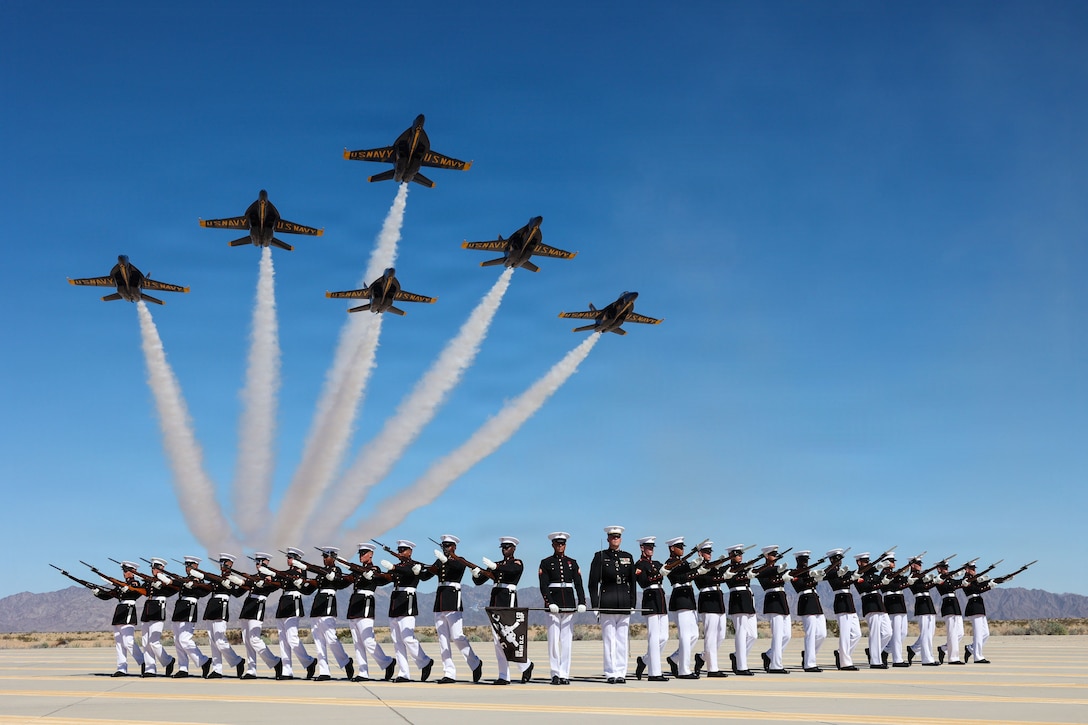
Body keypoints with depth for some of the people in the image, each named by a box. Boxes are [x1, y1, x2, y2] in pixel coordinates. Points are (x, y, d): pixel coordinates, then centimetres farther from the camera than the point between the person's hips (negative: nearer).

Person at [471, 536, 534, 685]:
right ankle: (504, 676, 6)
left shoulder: (518, 563, 2)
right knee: (497, 639, 4)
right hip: (495, 601, 7)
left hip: (508, 601, -6)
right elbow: (479, 581, 13)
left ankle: (526, 665, 7)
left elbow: (512, 570, -23)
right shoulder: (496, 564, 18)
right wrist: (476, 574, -10)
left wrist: (495, 566, -37)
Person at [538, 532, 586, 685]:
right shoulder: (546, 563, 4)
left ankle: (564, 675, 6)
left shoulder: (572, 563, 12)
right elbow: (543, 586, -4)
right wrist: (550, 603, -17)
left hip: (569, 603, 2)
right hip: (553, 604, -2)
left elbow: (578, 584, 5)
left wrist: (581, 602, -9)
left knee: (566, 640, 2)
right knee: (553, 640, -3)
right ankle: (555, 674, 4)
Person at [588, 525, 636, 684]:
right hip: (607, 604, -3)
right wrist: (595, 604, -6)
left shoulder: (628, 557, 12)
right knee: (609, 640, -1)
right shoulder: (600, 556, 3)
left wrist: (632, 604, 8)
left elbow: (632, 582, 14)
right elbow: (593, 582, 0)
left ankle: (621, 673, 10)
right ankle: (611, 673, 4)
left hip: (624, 604, 3)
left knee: (622, 640, 5)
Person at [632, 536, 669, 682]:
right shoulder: (639, 564, -4)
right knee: (654, 637, -9)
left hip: (661, 600, 8)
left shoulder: (657, 563, 21)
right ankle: (655, 673, -6)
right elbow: (643, 582, -16)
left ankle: (644, 661, 23)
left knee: (664, 637, 6)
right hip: (650, 600, -8)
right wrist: (657, 576, -29)